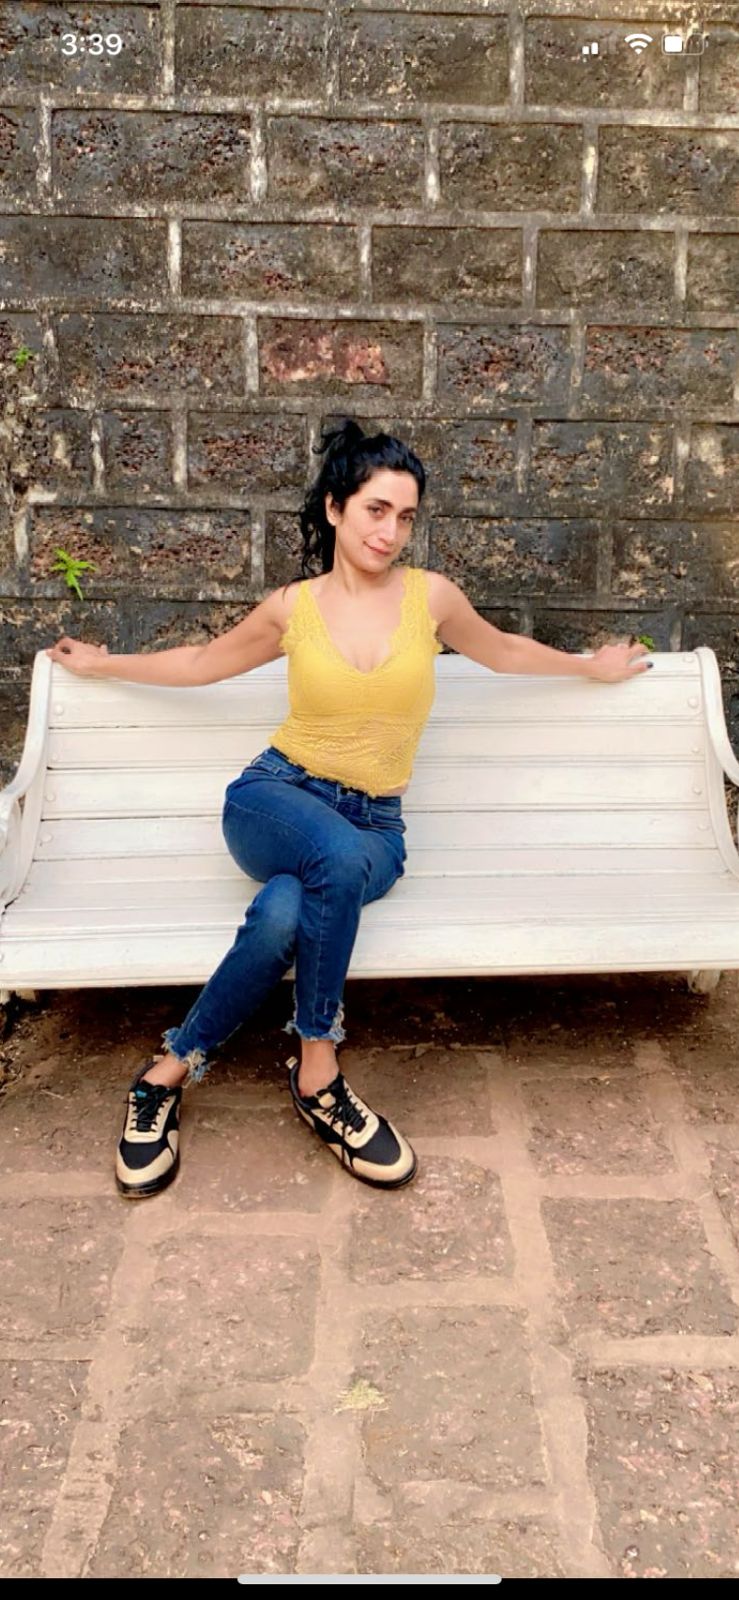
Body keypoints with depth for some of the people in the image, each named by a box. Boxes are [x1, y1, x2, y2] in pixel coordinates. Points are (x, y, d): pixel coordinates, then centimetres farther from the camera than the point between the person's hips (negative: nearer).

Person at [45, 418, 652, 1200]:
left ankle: (172, 1068, -20)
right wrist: (106, 665, 28)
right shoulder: (292, 607, 2)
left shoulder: (430, 596, 3)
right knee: (340, 853, -39)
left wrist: (591, 665, 34)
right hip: (274, 796, 0)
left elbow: (500, 650, 23)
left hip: (374, 826, 1)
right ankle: (316, 1074, -26)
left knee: (284, 912, -36)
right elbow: (204, 661, 21)